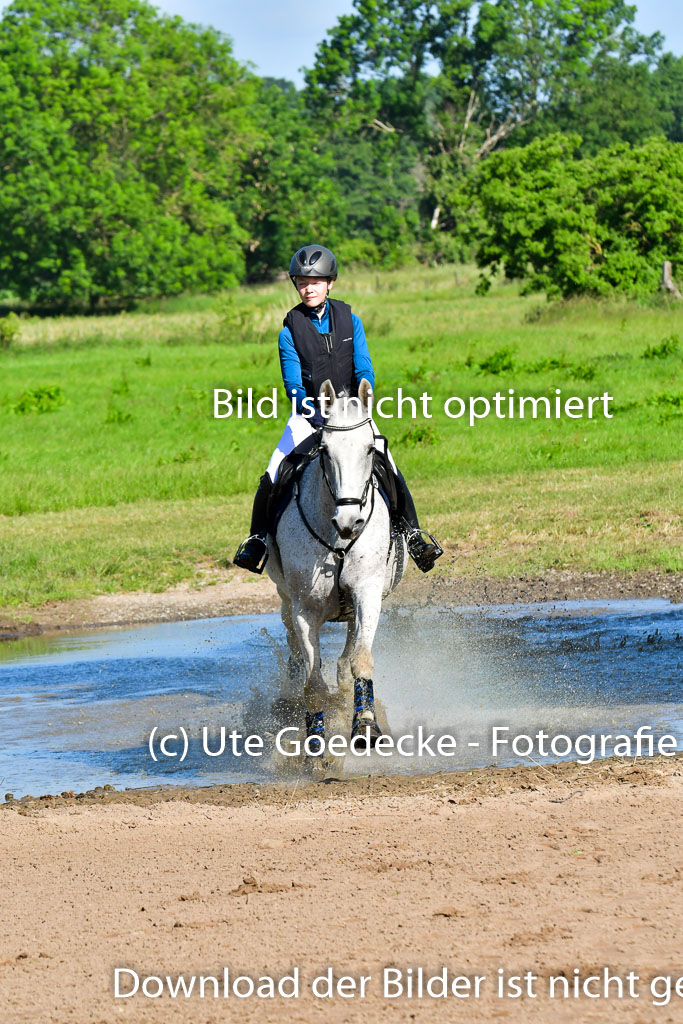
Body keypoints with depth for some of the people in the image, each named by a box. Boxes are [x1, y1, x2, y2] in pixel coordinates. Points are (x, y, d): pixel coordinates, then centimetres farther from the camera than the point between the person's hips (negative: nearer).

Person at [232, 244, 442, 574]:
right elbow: (293, 384, -12)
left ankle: (411, 532, -4)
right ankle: (258, 537, 7)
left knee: (388, 469, -16)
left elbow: (364, 371, -4)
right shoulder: (290, 330, -5)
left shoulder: (349, 321, 0)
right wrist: (316, 417, -27)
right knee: (272, 478, -13)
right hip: (309, 413, -1)